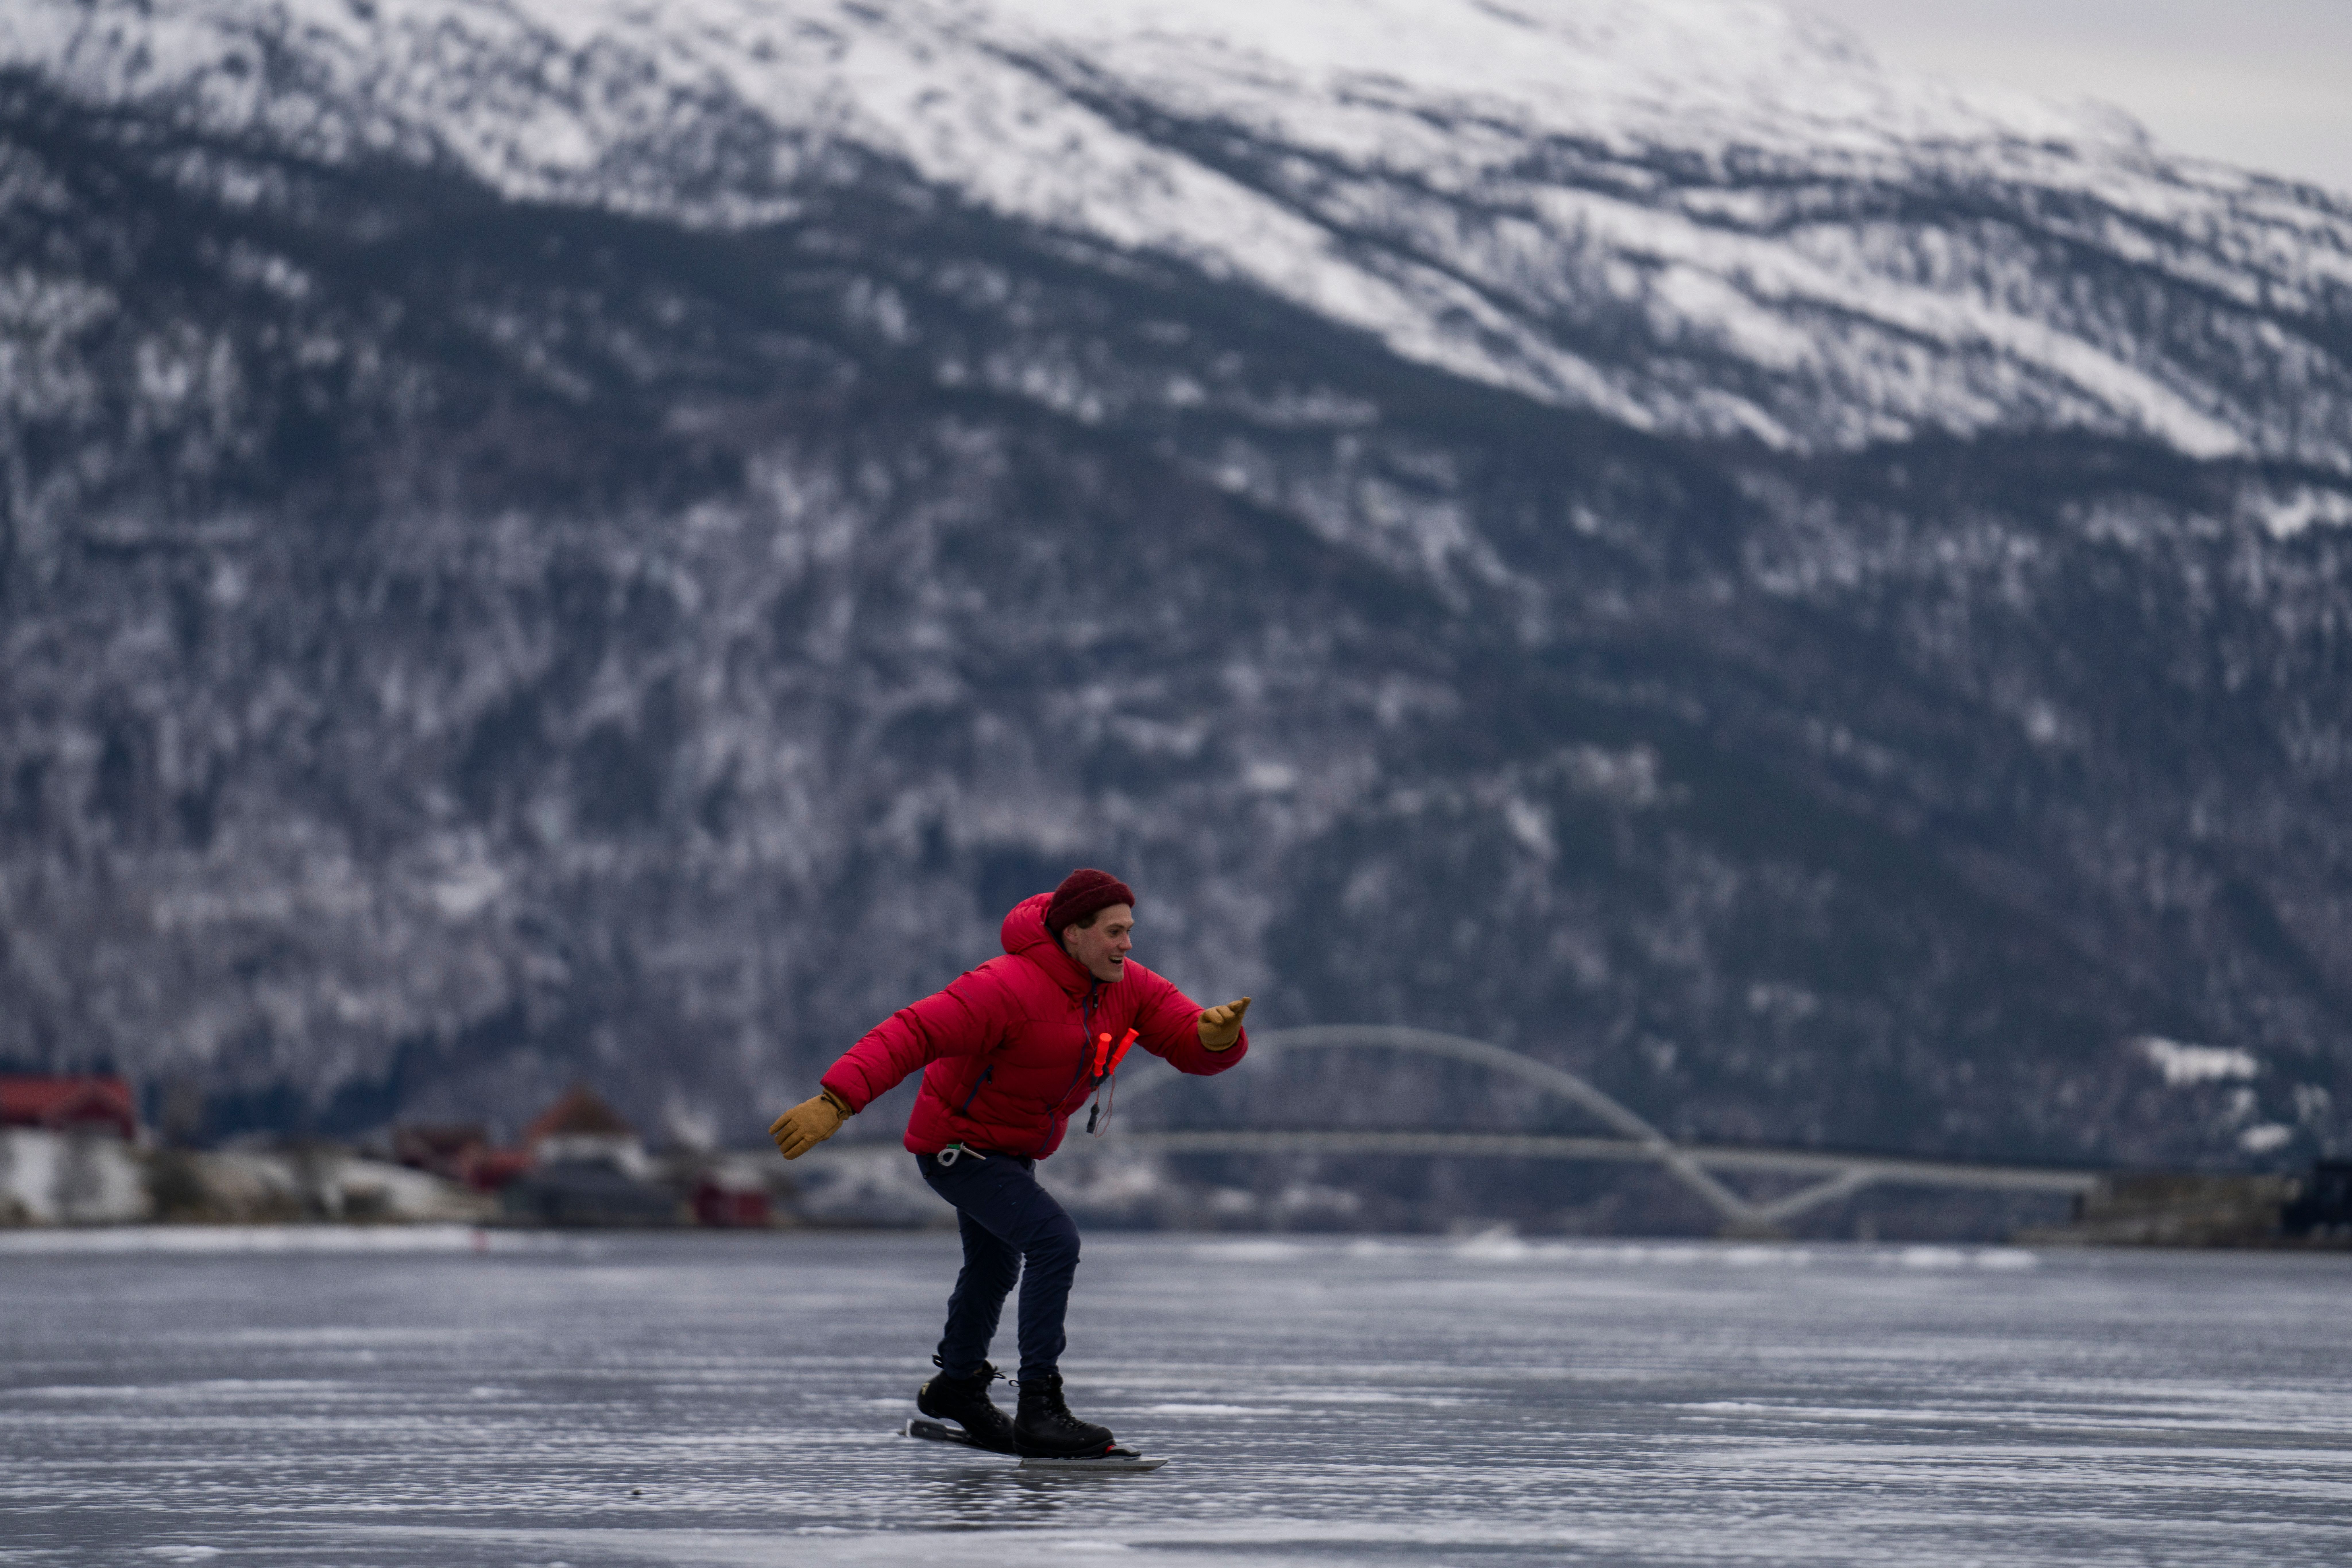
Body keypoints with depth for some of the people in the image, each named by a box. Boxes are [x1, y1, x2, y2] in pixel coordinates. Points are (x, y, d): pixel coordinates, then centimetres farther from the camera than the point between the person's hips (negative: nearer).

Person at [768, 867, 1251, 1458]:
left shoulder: (1127, 987, -10)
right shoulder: (1009, 988, -33)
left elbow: (1196, 1049, -13)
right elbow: (910, 1035, -38)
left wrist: (1219, 1035, -39)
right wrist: (833, 1104, -49)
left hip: (1015, 1149, 9)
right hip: (957, 1148, -9)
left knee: (996, 1264, 28)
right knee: (1054, 1242, -24)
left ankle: (958, 1387, 53)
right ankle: (1039, 1410, -22)